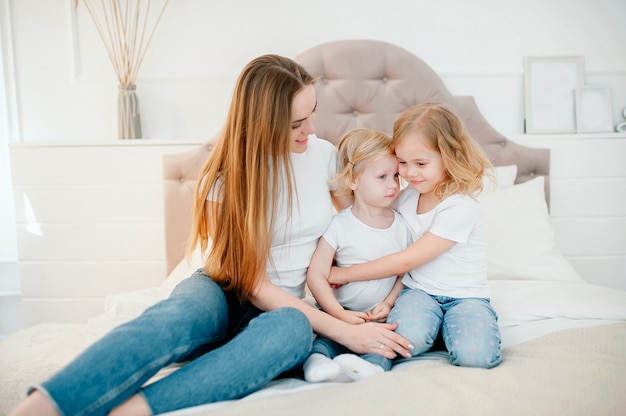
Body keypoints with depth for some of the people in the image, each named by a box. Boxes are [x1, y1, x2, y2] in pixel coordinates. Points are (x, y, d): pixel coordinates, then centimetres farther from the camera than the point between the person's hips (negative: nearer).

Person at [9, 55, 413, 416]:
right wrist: (343, 330, -22)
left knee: (292, 329, -38)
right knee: (180, 315, -39)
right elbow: (254, 284, -15)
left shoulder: (324, 153, -2)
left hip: (291, 307, 2)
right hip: (227, 293, -2)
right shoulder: (227, 176, -11)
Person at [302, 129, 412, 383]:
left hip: (381, 316, 1)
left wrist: (389, 303, -8)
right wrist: (340, 314, -17)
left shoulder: (401, 226, 5)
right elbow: (316, 275, -10)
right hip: (344, 313, -1)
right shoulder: (340, 225, -6)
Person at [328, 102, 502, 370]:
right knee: (407, 339, -29)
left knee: (475, 355, -29)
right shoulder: (405, 198, 3)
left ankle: (446, 327, 0)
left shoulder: (460, 207, -18)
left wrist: (344, 274, -13)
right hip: (418, 290, 3)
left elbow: (407, 260, -19)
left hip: (465, 296, -3)